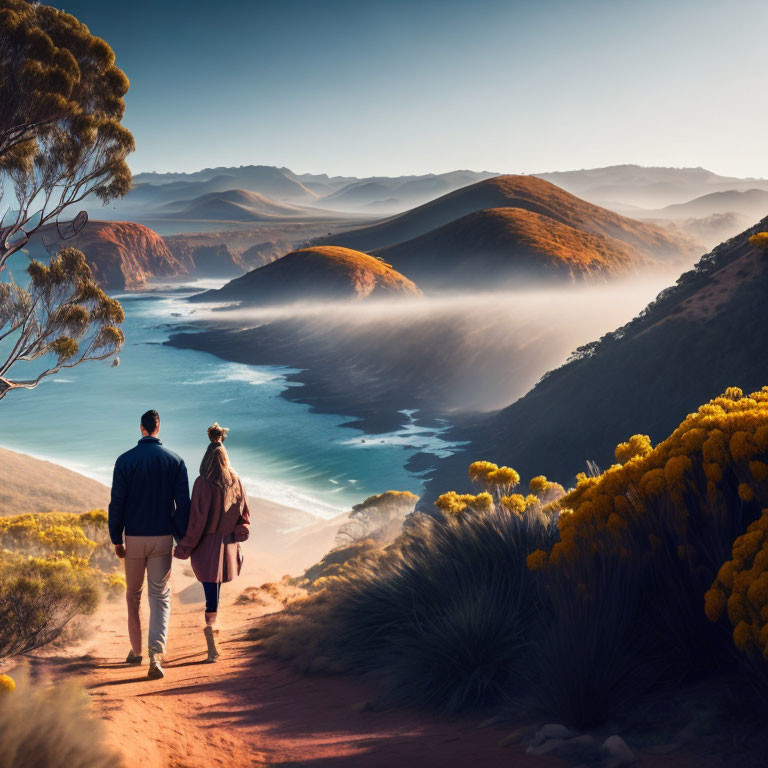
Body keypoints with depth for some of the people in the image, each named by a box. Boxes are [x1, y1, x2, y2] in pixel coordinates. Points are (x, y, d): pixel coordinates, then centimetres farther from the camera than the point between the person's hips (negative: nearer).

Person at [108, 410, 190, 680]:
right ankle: (156, 653, -16)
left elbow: (116, 503, -6)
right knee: (160, 596, 2)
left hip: (134, 537, 0)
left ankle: (136, 650, 28)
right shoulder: (175, 461, -2)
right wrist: (182, 539, 5)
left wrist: (116, 540, 3)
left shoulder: (125, 460, -6)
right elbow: (183, 504, -3)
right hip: (162, 537, 0)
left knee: (133, 595, 17)